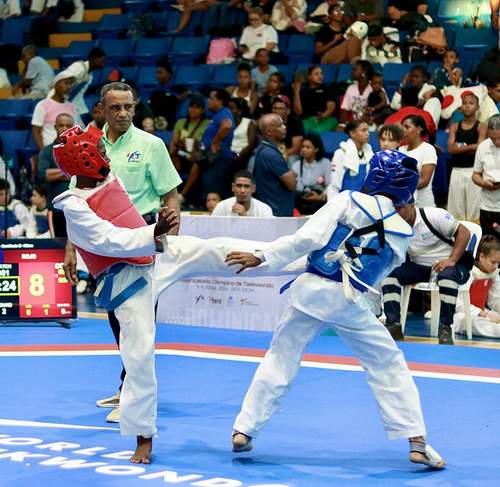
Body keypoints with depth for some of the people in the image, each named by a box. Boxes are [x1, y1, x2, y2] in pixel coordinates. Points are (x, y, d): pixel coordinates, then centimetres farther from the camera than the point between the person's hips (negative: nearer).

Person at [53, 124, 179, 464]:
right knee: (140, 356, -7)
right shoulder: (75, 206, -19)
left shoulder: (110, 179, 3)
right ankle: (143, 436, 1)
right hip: (127, 281, -7)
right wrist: (155, 233, -40)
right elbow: (111, 241, -28)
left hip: (156, 258, 7)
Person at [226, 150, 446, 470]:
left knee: (280, 360, 12)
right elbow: (378, 275, 13)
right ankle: (417, 441, 9)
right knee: (389, 366, 13)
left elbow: (309, 238, -13)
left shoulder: (349, 201, -5)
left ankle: (244, 430, 14)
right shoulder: (402, 233, 4)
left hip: (310, 290, 0)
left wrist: (261, 258, -9)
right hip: (351, 302, 1)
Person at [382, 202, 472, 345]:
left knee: (448, 275, -40)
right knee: (390, 272, -19)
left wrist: (451, 260, -24)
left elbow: (464, 233, -15)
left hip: (448, 265, -5)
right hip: (419, 267, 5)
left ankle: (445, 328, -30)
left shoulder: (433, 215, -17)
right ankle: (393, 325, -20)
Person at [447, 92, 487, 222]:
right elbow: (450, 149, -4)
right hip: (457, 171, 3)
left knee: (474, 208, -4)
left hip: (473, 170, -3)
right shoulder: (455, 127, 9)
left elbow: (479, 149, -12)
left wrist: (460, 147, -7)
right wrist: (470, 147, -12)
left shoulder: (481, 127, 1)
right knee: (455, 208, 5)